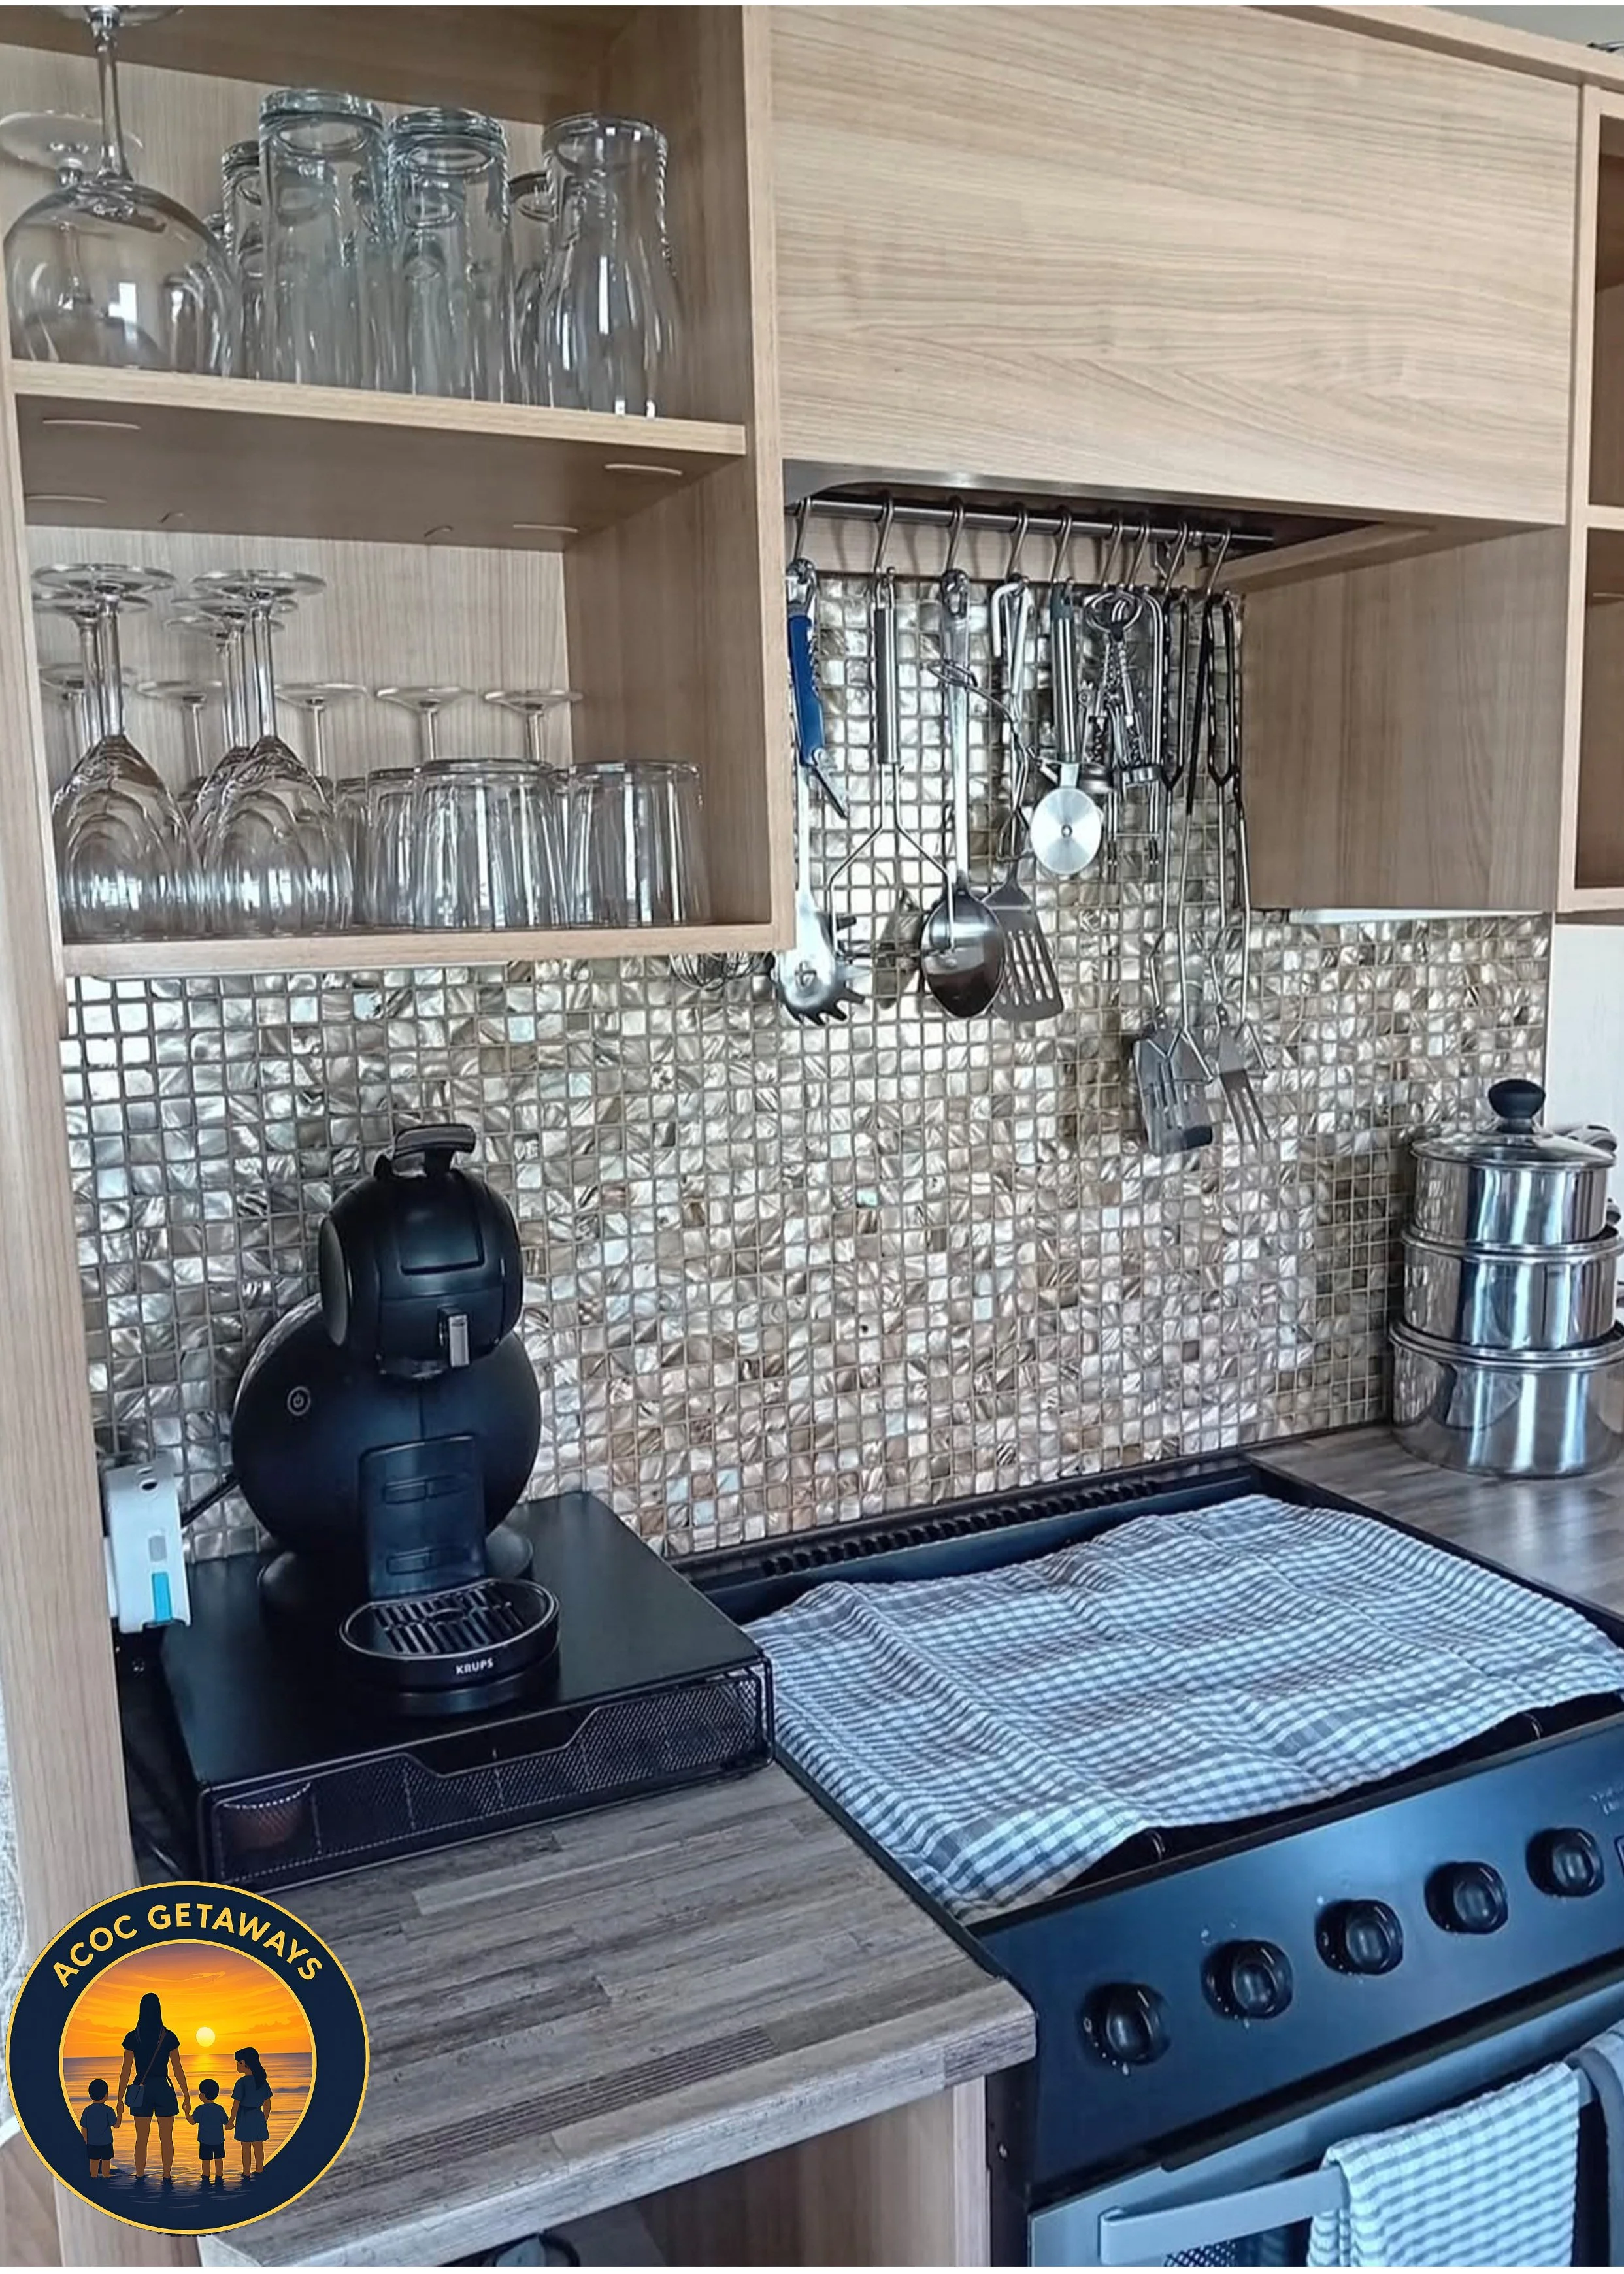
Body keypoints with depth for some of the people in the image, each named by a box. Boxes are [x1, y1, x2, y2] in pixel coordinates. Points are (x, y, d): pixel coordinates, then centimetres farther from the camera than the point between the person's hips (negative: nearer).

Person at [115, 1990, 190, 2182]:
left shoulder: (132, 2038, -5)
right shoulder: (169, 2037, -5)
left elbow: (126, 2071, -5)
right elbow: (178, 2070, -2)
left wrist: (120, 2099, 3)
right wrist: (187, 2096, 5)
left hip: (141, 2091, 1)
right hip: (164, 2089, -1)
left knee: (141, 2139, 12)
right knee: (166, 2139, 9)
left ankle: (140, 2180, 15)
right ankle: (167, 2179, 10)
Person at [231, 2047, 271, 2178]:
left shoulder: (242, 2082, -18)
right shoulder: (262, 2081, 0)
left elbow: (236, 2104, -15)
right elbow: (267, 2103, 7)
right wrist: (264, 2120, 18)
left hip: (245, 2117, -6)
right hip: (258, 2117, 6)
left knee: (246, 2149, 7)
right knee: (258, 2147, 17)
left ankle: (247, 2174, 15)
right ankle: (259, 2171, 30)